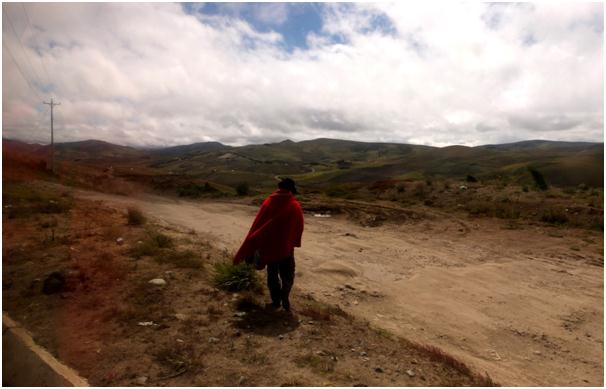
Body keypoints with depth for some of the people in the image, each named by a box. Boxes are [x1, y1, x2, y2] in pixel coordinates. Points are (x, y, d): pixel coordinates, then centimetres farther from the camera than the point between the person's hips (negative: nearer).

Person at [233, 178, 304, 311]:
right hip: (286, 247, -2)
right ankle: (284, 297, -3)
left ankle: (276, 300, 23)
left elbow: (256, 225, -2)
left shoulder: (268, 202, -4)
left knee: (272, 275, 18)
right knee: (287, 275, 14)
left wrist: (246, 250, 3)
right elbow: (299, 228, -3)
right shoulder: (295, 206, -10)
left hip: (268, 246, 2)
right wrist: (294, 242, 14)